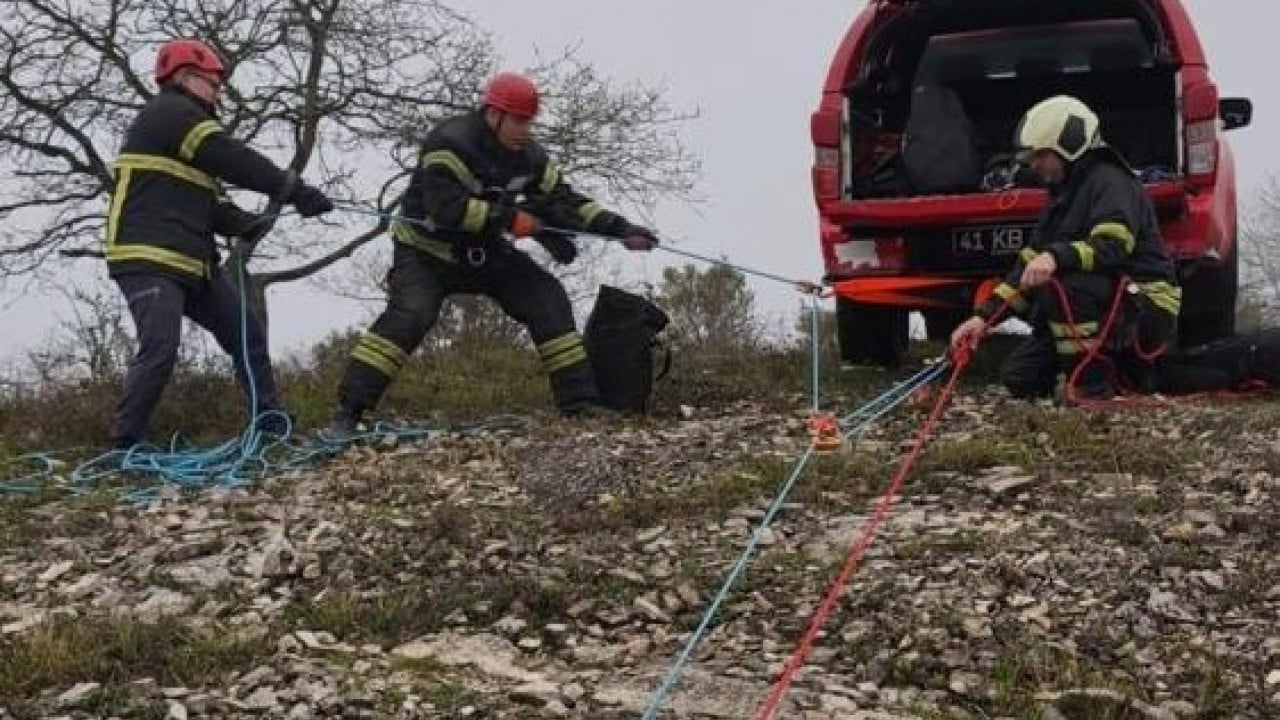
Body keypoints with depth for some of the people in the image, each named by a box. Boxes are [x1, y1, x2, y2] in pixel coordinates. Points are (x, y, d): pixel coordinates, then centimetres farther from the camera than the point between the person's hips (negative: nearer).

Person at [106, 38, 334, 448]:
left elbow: (207, 201, 18)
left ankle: (271, 425, 14)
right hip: (147, 260, -10)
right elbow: (233, 160, -15)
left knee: (247, 336, 8)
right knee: (160, 350, -19)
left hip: (191, 262, 10)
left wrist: (249, 226, 1)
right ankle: (123, 446, -11)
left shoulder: (182, 123, 25)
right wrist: (296, 191, -14)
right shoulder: (169, 112, -7)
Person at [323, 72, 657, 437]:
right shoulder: (450, 142, -25)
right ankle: (347, 413, -28)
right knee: (409, 315, -30)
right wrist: (511, 219, -31)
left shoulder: (529, 155, -3)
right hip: (427, 249, -6)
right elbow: (446, 206, -34)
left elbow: (564, 201, -1)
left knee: (547, 297, -8)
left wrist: (621, 229, -11)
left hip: (486, 251, 6)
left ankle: (579, 400, -4)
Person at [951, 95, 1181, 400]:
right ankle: (1120, 368, 11)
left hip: (1147, 307, -9)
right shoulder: (1063, 197, 17)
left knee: (1061, 282, -35)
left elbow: (1113, 246, -30)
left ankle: (1093, 384, -23)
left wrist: (1056, 257, -44)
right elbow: (1031, 264, 12)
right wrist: (984, 316, 2)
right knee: (1018, 377, 0)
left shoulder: (1110, 181, -13)